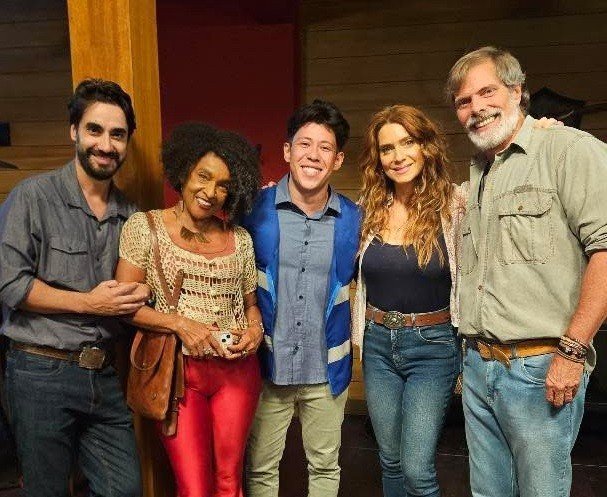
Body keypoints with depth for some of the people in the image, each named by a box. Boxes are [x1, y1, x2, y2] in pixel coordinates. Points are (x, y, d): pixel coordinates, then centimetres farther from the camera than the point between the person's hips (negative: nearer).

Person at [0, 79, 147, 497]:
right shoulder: (34, 196, -7)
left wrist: (141, 294, -4)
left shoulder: (129, 214, 9)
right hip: (42, 372, -4)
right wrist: (88, 303, -14)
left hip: (104, 376, 5)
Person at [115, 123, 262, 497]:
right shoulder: (144, 227, -1)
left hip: (237, 369, 3)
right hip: (177, 370, -2)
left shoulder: (240, 239, 8)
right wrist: (181, 325, -14)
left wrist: (255, 330, -4)